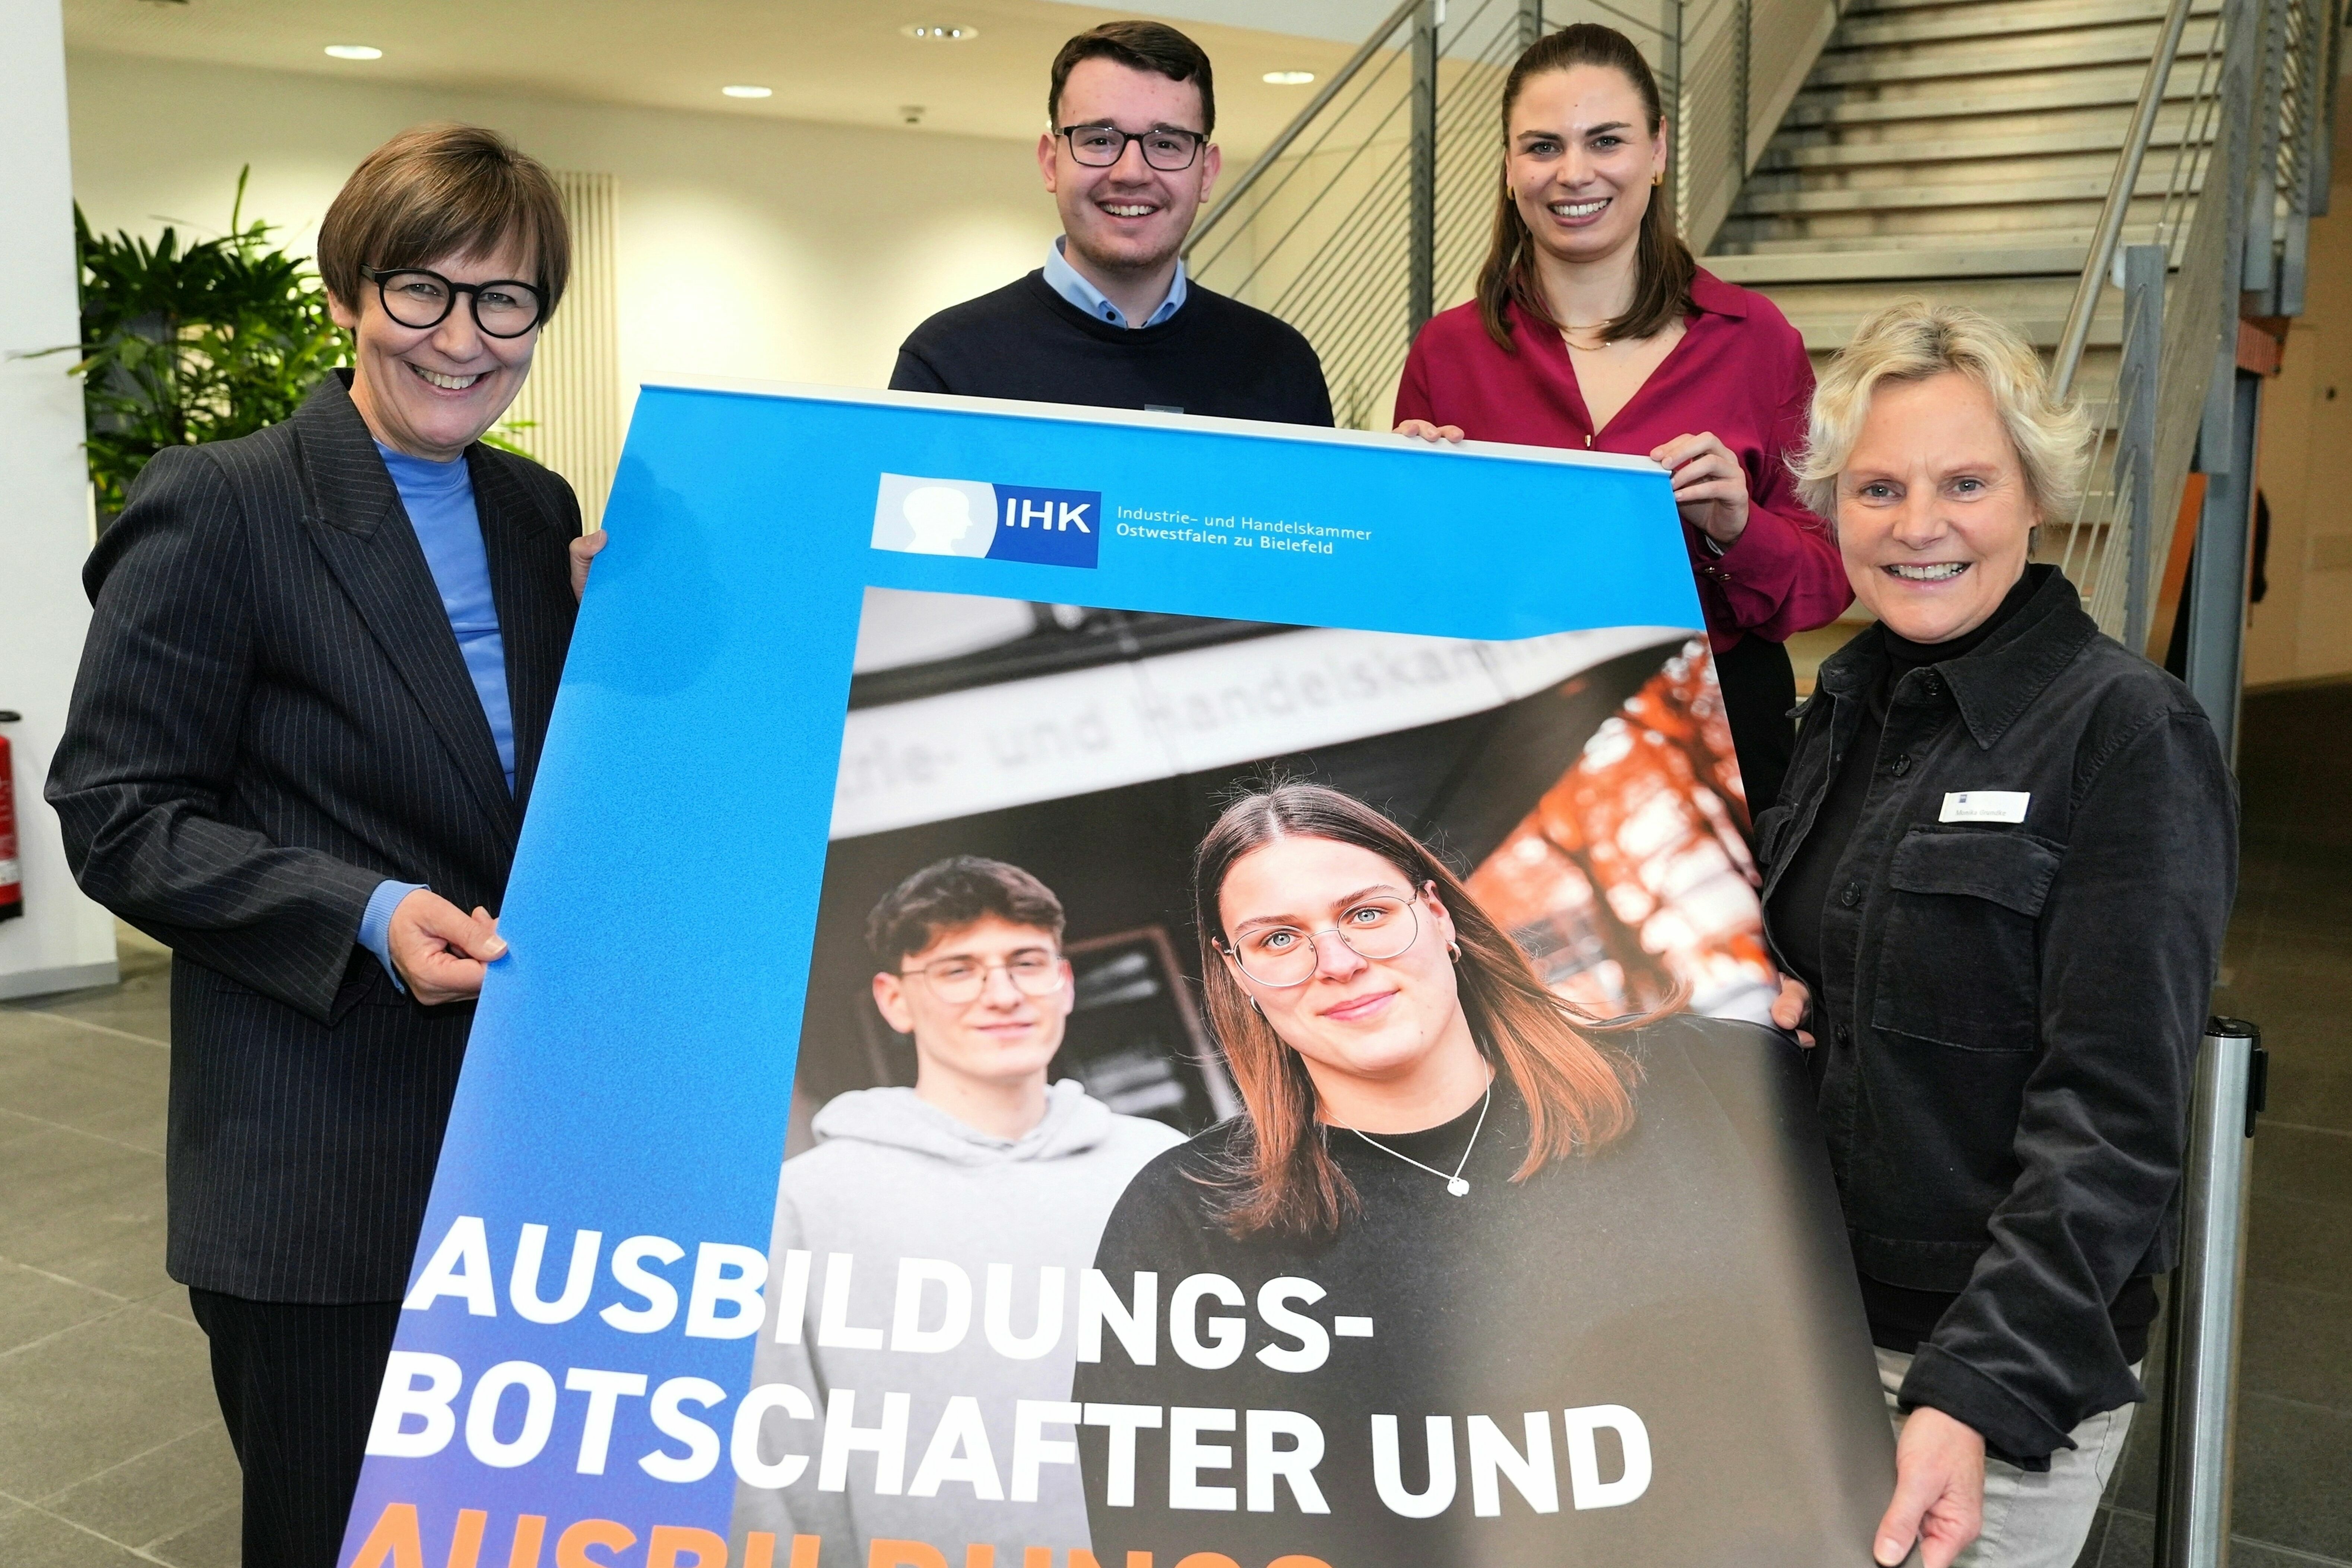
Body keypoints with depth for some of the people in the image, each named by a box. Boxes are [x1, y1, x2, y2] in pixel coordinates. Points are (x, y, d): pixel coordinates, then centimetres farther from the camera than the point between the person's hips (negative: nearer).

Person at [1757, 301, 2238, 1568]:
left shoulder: (2126, 733, -14)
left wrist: (1979, 1397, -28)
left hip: (2002, 1367, -6)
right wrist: (1753, 997, -3)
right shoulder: (1847, 703, 6)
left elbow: (2112, 1114, -19)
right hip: (1805, 1324, 6)